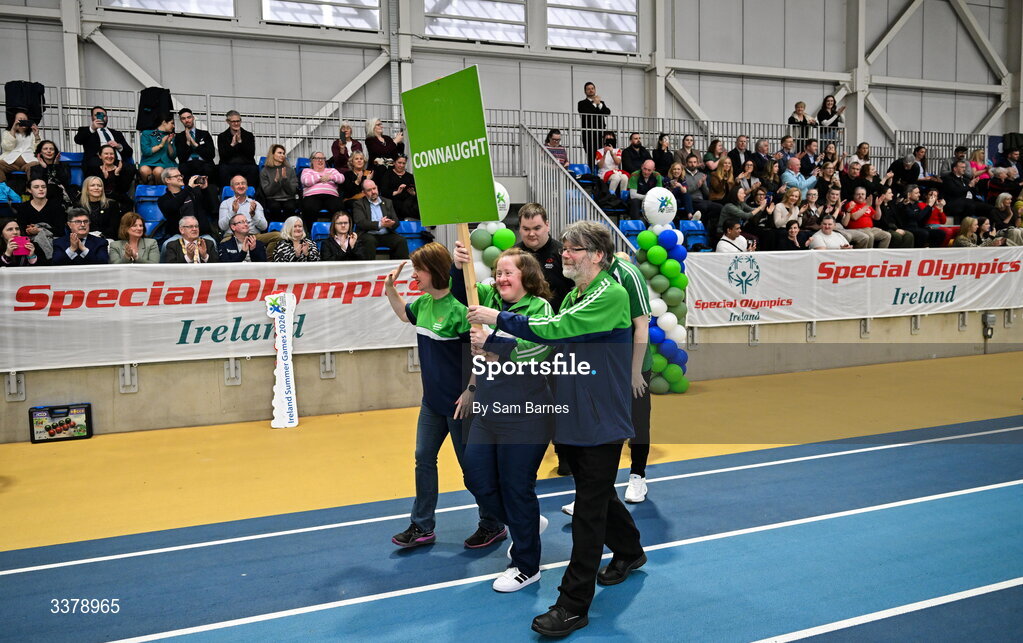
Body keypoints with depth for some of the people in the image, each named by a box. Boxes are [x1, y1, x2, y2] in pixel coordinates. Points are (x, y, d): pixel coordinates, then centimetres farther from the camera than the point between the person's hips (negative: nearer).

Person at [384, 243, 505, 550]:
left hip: (459, 402, -8)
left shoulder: (458, 307, -22)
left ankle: (493, 525, 25)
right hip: (432, 399, 8)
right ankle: (422, 526, 27)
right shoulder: (424, 303, 3)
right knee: (423, 459, 13)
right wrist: (390, 289, 10)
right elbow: (404, 313, 27)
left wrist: (471, 391, -21)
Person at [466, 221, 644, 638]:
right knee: (597, 495, 23)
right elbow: (556, 344, 15)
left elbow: (556, 329, -26)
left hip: (600, 423, -9)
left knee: (589, 512, -2)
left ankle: (574, 605, 6)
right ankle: (629, 552, 47)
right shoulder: (574, 297, 11)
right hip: (572, 419, 9)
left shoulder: (611, 295, -17)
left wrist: (498, 318, -19)